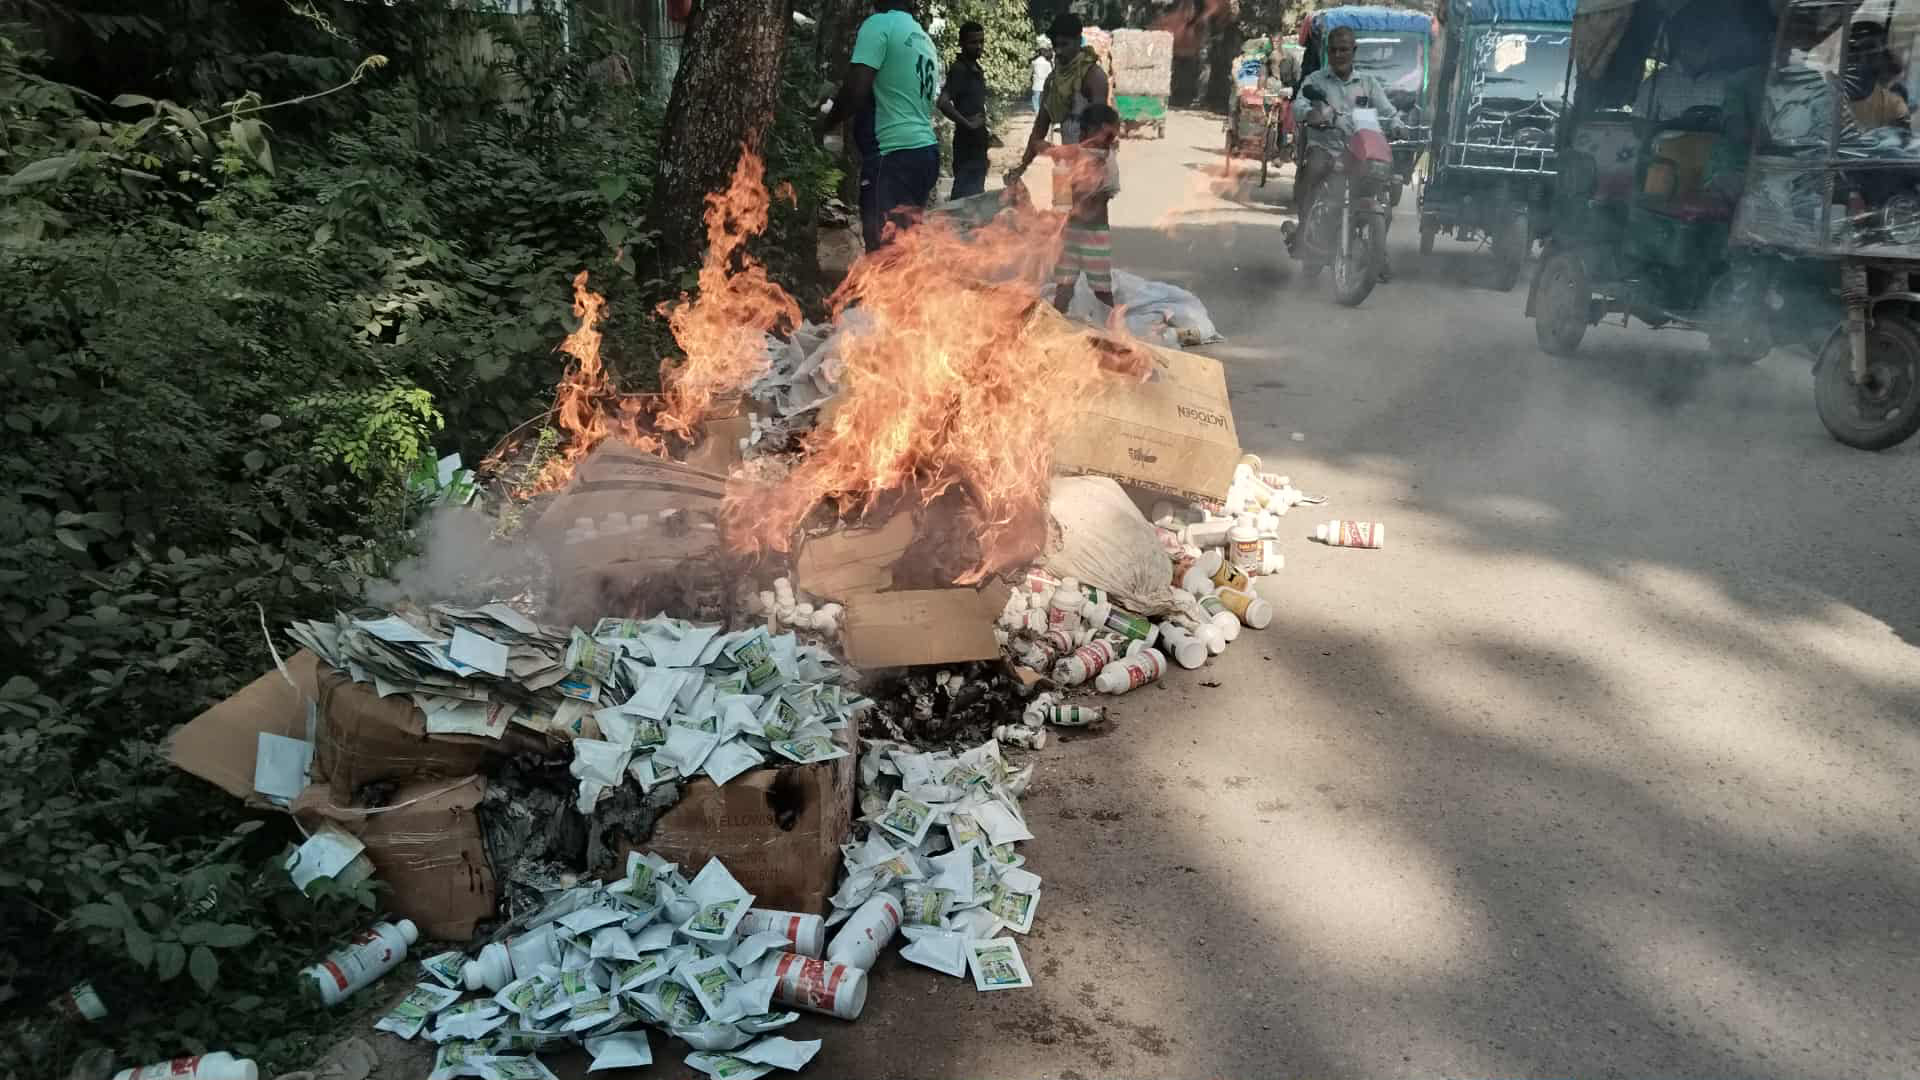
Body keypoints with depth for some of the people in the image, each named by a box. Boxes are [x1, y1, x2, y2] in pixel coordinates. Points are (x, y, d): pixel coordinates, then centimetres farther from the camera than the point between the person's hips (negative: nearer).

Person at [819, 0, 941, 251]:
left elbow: (856, 91, -15)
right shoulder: (925, 40, 18)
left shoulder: (880, 24, -7)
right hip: (926, 151, 9)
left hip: (893, 155, -9)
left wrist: (825, 123, 1)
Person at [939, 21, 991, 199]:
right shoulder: (959, 69, -14)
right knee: (967, 194, -9)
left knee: (975, 192, 14)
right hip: (967, 141, -9)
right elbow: (943, 103, -27)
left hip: (978, 140, 9)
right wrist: (967, 123, -20)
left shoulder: (977, 69, 13)